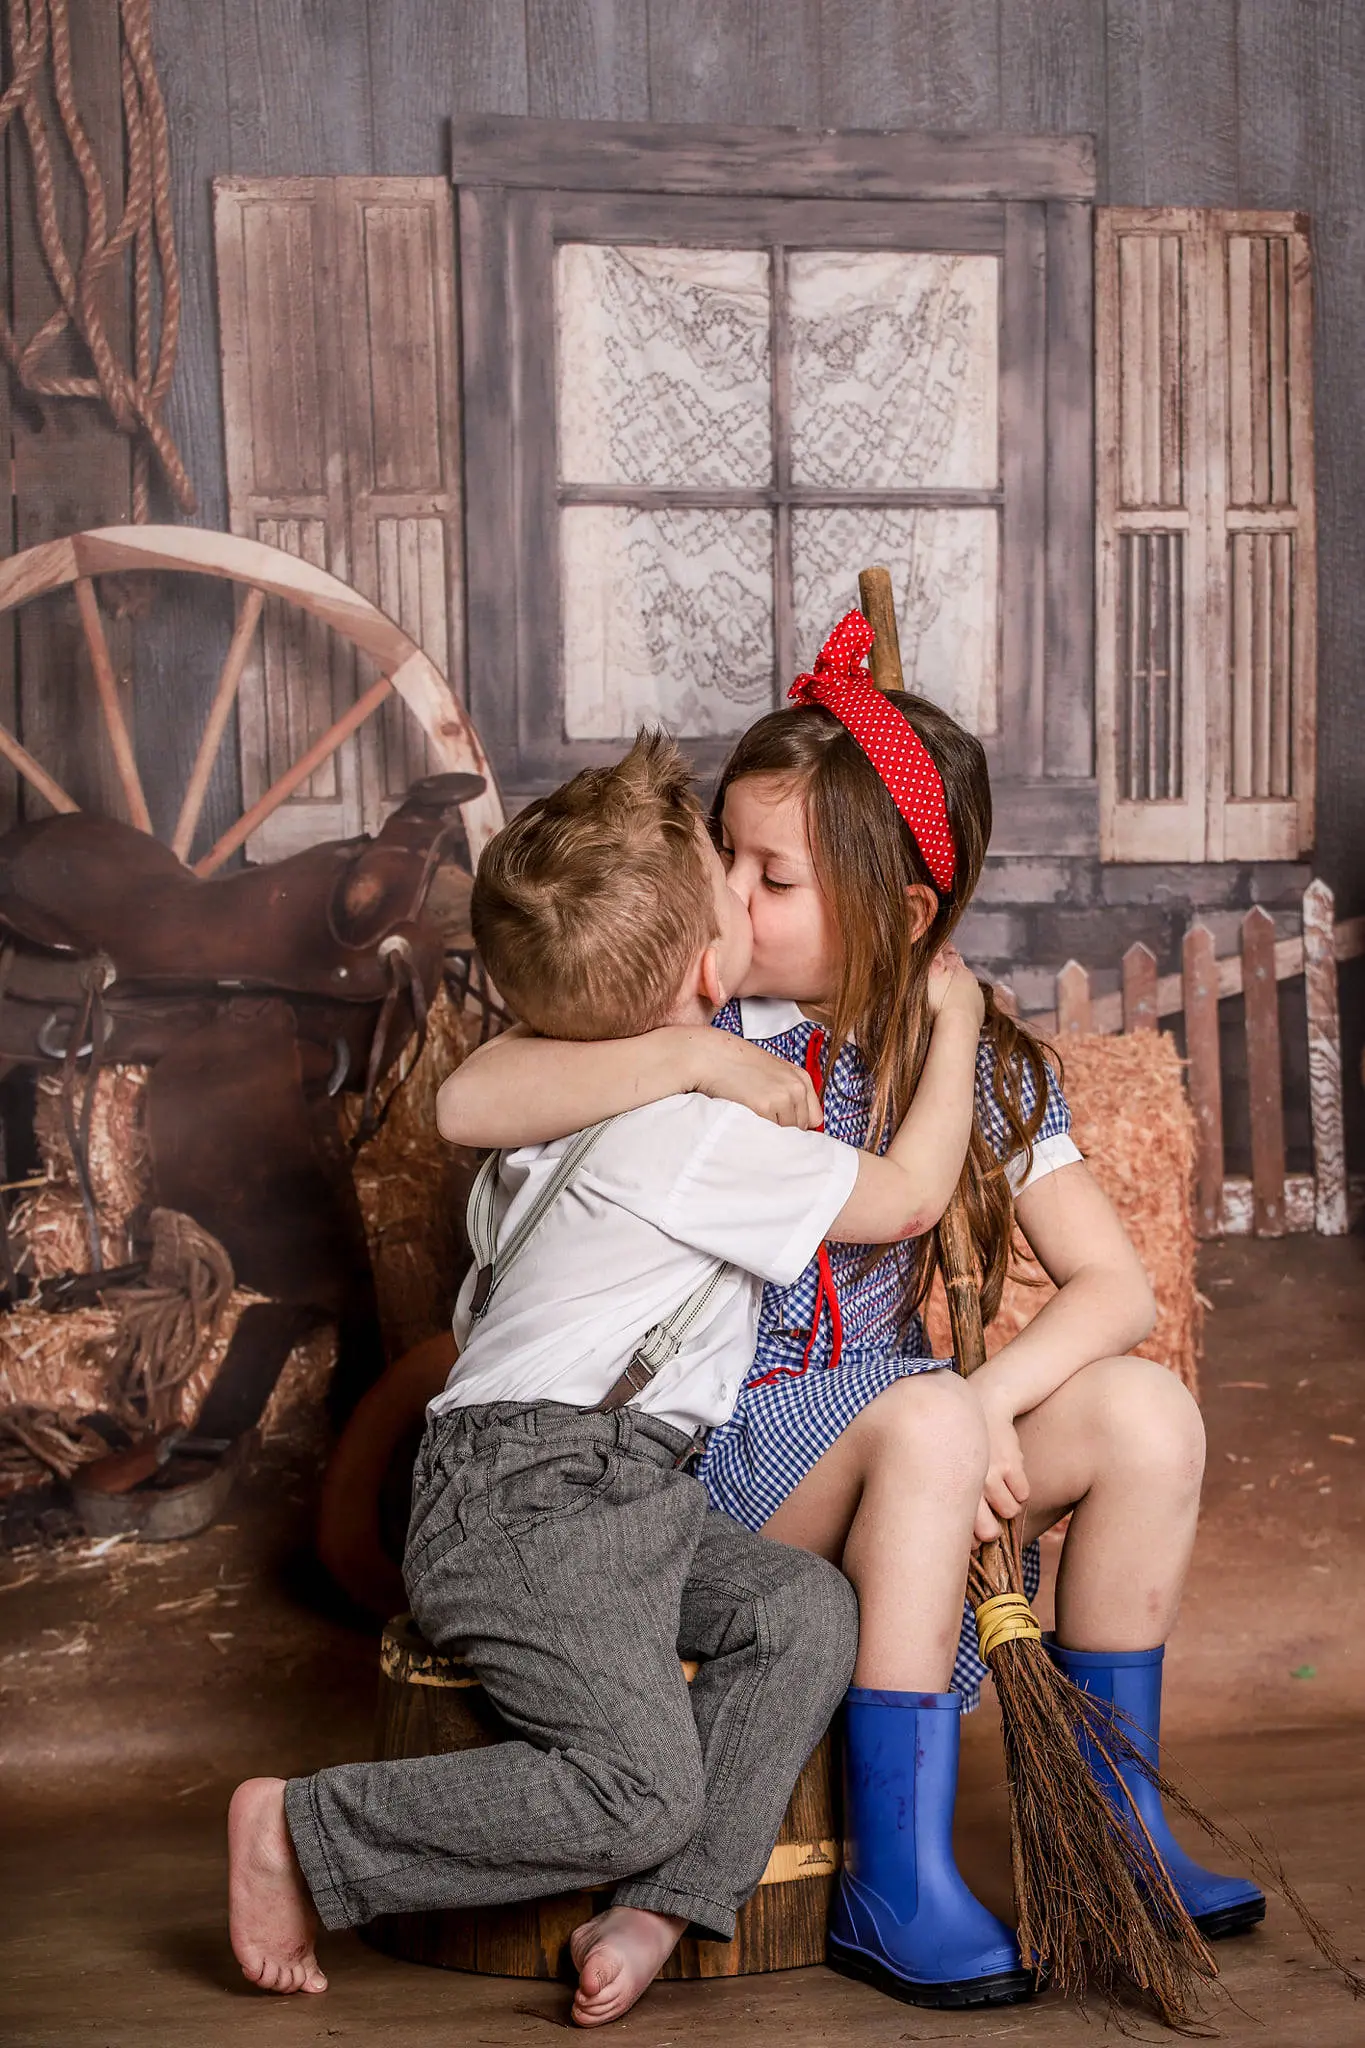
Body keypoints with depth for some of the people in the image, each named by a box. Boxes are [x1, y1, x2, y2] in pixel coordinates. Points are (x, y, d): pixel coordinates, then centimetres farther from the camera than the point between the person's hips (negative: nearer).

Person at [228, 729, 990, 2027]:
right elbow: (911, 1195, -6)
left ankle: (657, 1910, -11)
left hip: (626, 1499, 10)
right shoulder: (695, 1138, -15)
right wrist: (953, 1023, 7)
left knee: (810, 1610, -7)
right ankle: (300, 1832, -5)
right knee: (637, 1785, -18)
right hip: (526, 1497, -10)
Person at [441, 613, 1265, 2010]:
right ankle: (896, 1885, -22)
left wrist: (990, 1399, -21)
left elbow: (1113, 1286, -4)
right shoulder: (694, 1022, -7)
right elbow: (467, 1105, -22)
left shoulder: (974, 1063, 0)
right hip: (698, 1451, -4)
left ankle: (1113, 1819, 2)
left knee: (1147, 1413, -14)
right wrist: (687, 1057, -29)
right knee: (920, 1417, -32)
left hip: (880, 1448, 4)